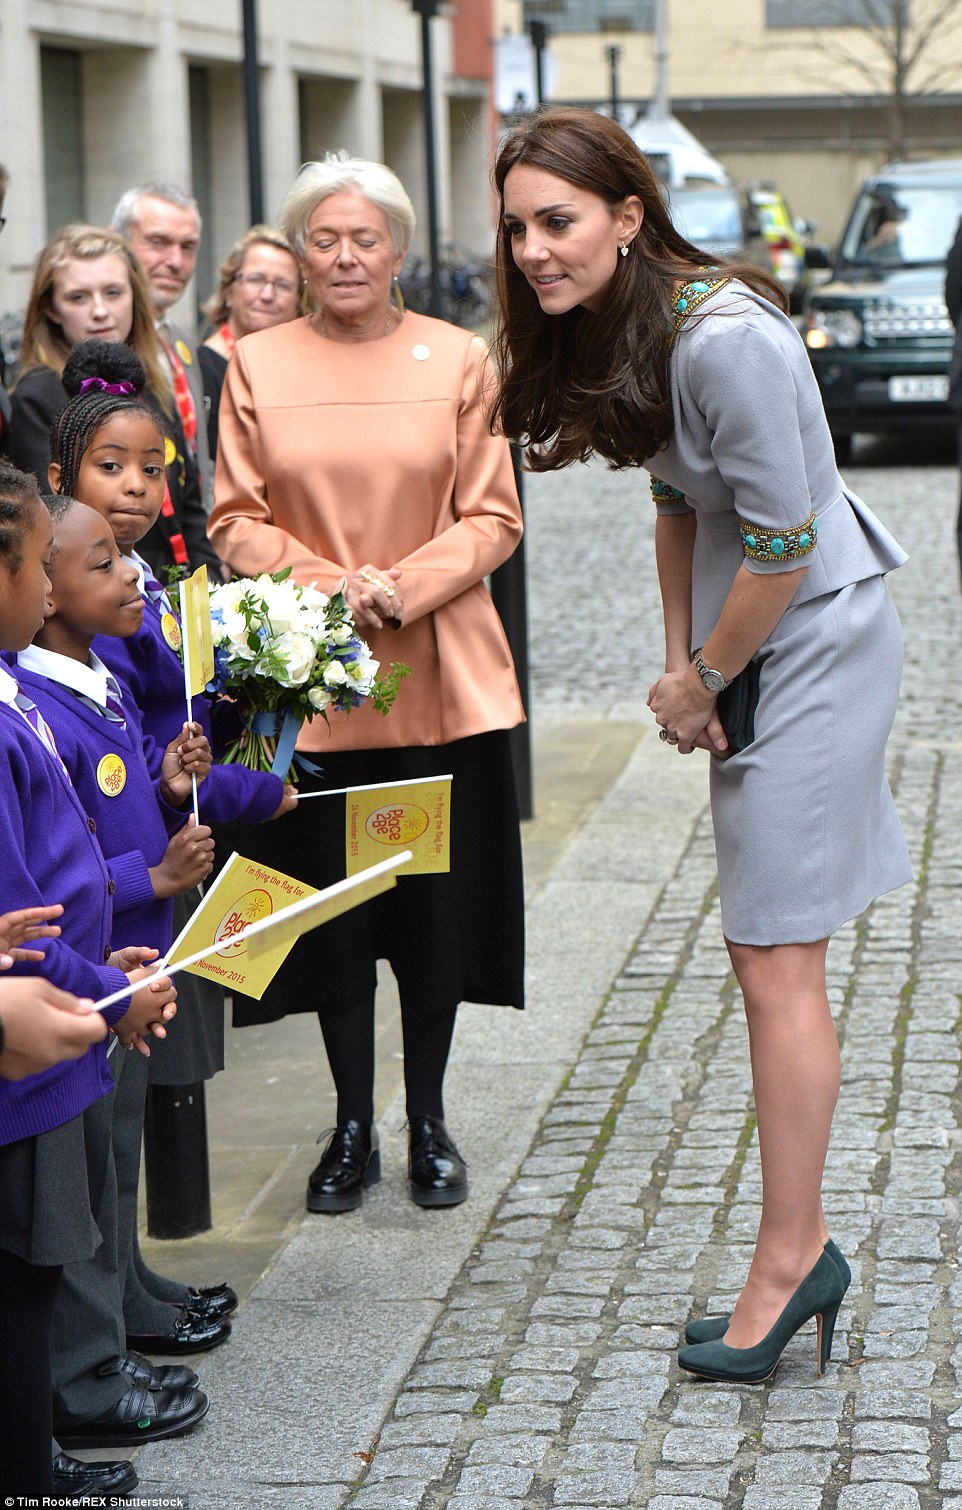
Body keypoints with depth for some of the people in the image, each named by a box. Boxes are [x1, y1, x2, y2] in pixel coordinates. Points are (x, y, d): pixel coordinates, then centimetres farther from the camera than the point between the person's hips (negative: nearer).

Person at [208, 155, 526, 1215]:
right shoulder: (257, 365, 4)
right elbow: (236, 519, 3)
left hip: (440, 676, 0)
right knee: (330, 904, 6)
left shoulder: (458, 361, 2)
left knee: (437, 902, 6)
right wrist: (325, 584, -14)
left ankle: (428, 1122, 21)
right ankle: (353, 1125, 20)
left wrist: (402, 586, -15)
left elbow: (492, 518, 0)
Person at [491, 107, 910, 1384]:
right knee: (771, 960, 11)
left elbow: (782, 546, -22)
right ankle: (802, 1249, 19)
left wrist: (700, 680, -8)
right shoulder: (617, 331, 4)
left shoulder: (727, 339, -25)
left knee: (776, 960, -7)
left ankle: (789, 1256, 3)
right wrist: (682, 665, 4)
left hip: (821, 639, -9)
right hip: (750, 647, 9)